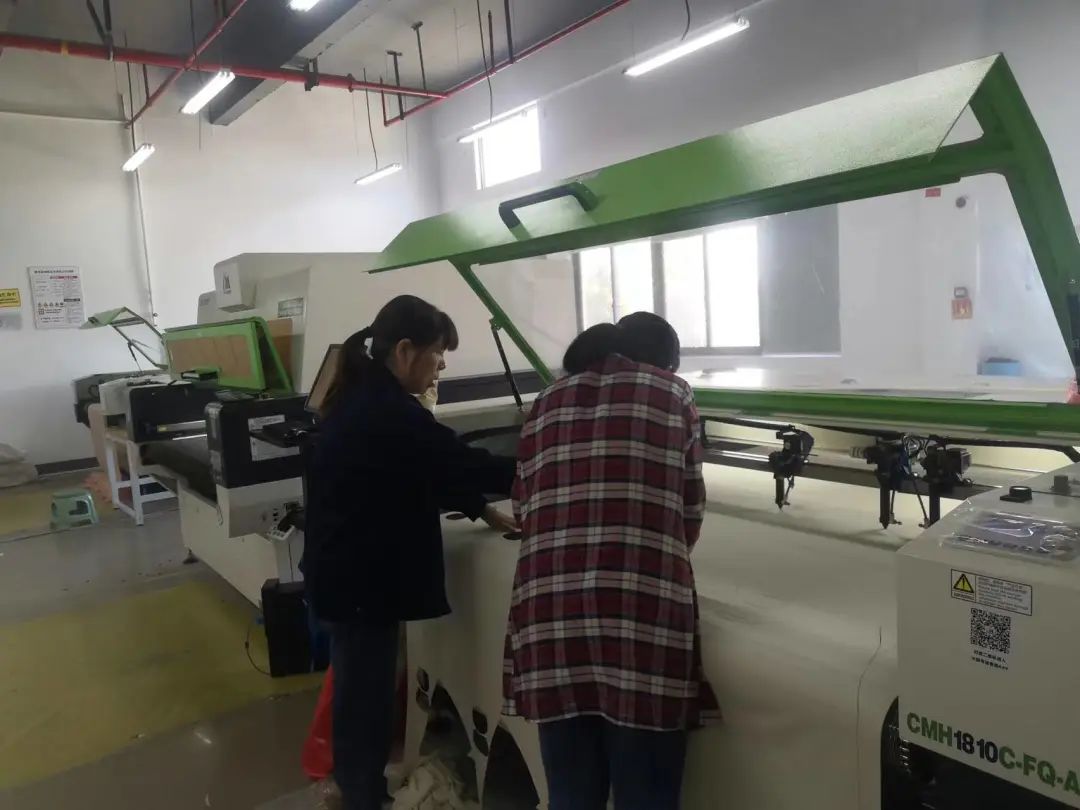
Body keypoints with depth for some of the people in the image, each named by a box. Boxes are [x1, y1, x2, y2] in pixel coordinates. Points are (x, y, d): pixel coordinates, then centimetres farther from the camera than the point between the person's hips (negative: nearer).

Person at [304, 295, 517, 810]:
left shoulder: (366, 397, 9)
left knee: (360, 690, 23)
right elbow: (455, 462, -21)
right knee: (366, 697, 5)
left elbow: (426, 470, 14)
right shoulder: (386, 409, -24)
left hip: (350, 570, 10)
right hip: (360, 578, -10)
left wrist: (483, 511, 12)